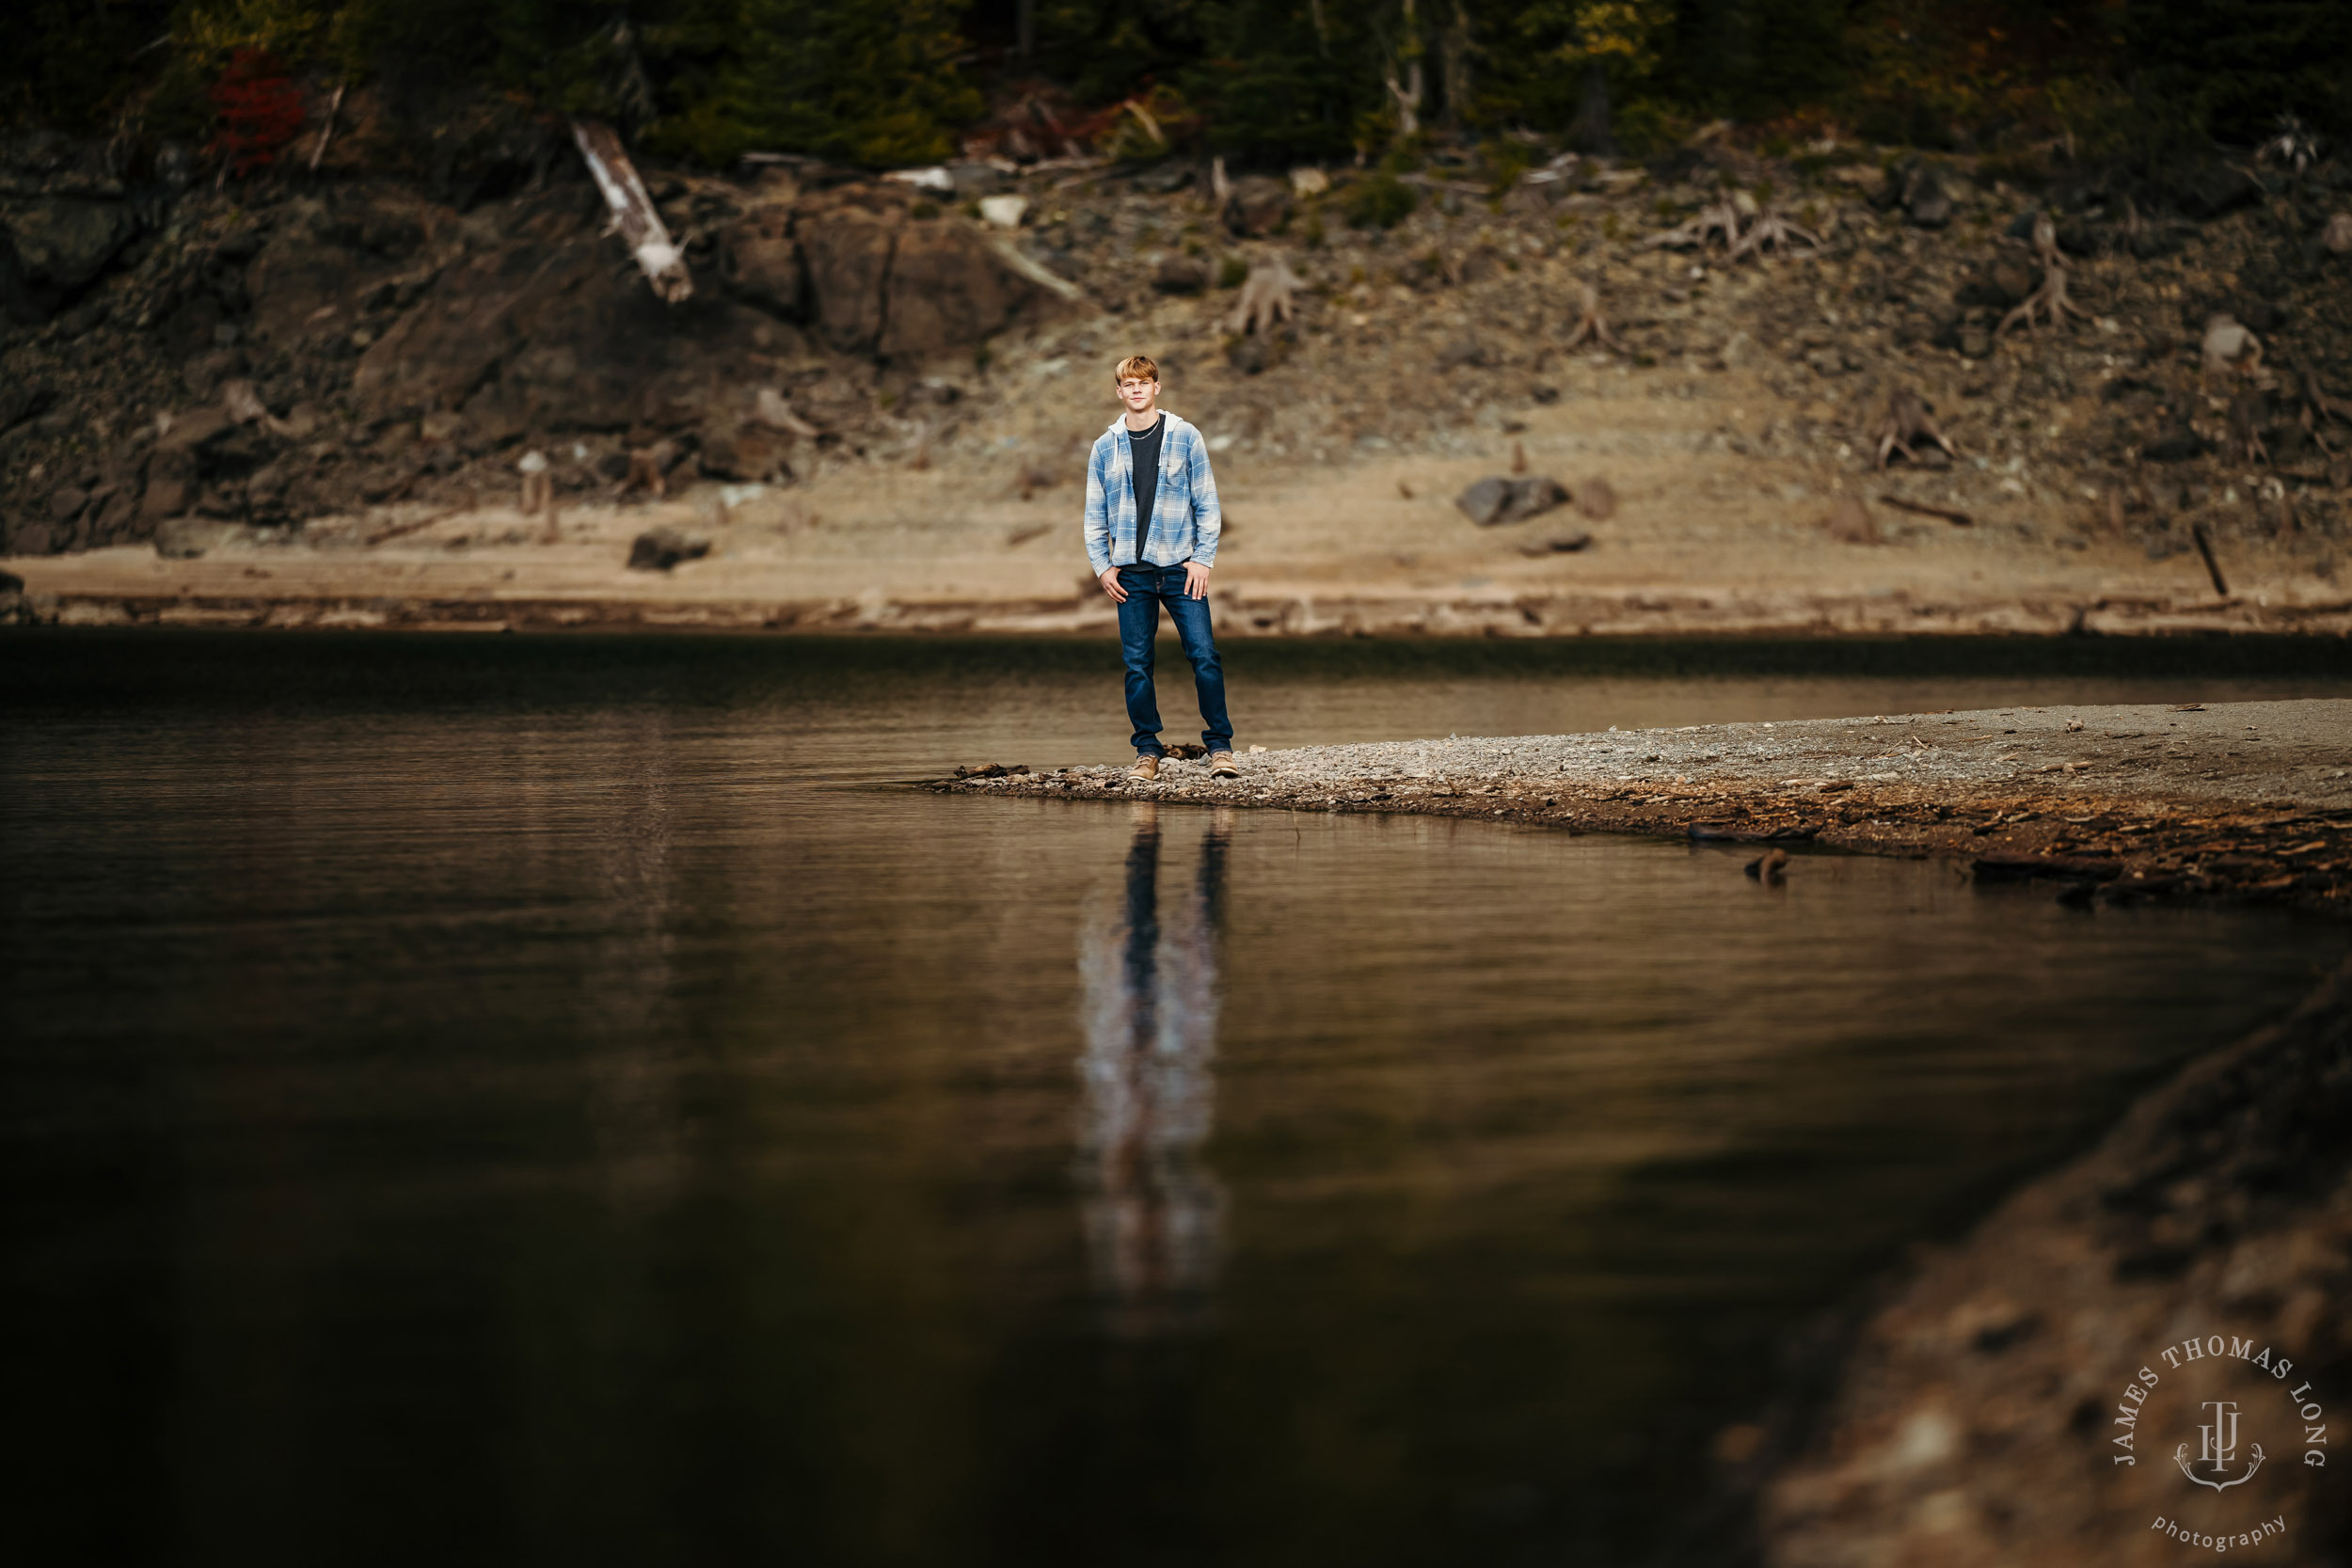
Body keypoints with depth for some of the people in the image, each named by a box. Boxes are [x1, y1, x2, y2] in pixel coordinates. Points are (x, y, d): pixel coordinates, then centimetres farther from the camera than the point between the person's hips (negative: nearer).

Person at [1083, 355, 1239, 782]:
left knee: (1204, 656, -9)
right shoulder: (1105, 448, 8)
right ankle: (1147, 751, 9)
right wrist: (1101, 565, 3)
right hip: (1131, 574, 2)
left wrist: (1203, 558, -4)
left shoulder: (1186, 438, 3)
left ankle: (1220, 746, -1)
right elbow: (1095, 514, 13)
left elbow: (1206, 503, 4)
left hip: (1181, 569, -2)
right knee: (1137, 664, 1)